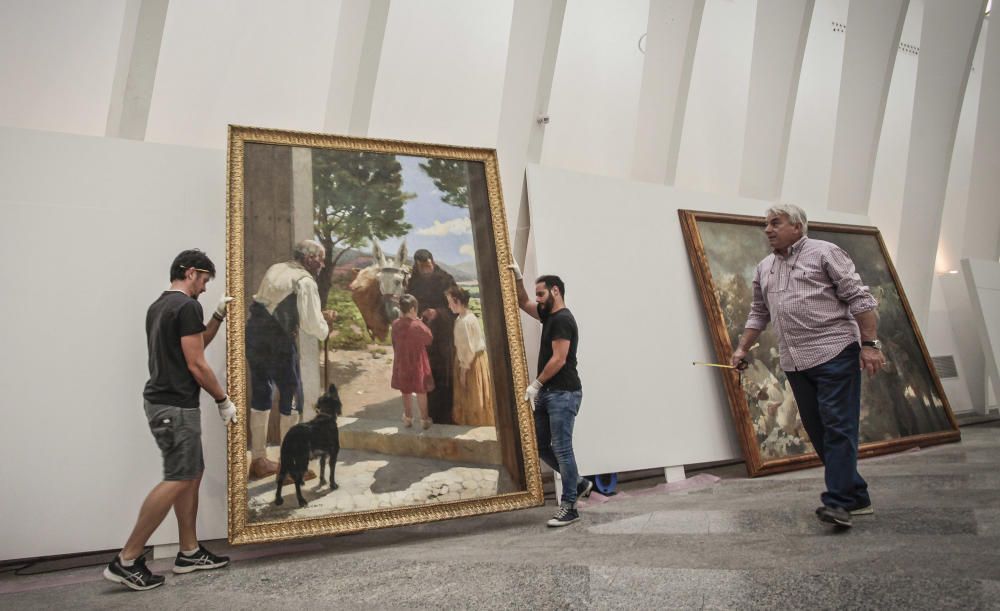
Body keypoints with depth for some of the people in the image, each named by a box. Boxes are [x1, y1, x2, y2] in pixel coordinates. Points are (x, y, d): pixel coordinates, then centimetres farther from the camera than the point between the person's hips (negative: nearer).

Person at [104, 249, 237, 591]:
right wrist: (223, 401, -7)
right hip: (176, 406, -10)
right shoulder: (187, 306, -14)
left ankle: (189, 552, 19)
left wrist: (218, 316, 19)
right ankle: (126, 560, -3)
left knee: (191, 475, 13)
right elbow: (196, 364, -16)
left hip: (162, 401, 10)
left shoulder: (158, 306, 15)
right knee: (177, 480, -7)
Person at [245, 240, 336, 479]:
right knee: (291, 401, 4)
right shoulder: (306, 281, -9)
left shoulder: (274, 270, 15)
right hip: (277, 343, -8)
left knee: (260, 396, 17)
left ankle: (258, 460, 27)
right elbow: (313, 325, -12)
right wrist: (327, 321, 10)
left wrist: (318, 316, 21)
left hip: (254, 337, 8)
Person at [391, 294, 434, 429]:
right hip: (417, 364, -4)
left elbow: (394, 344, 3)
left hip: (401, 363, 4)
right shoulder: (418, 326, -24)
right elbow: (429, 339, -7)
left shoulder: (395, 324, -8)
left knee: (406, 391, 18)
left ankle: (408, 418, 30)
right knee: (421, 392, 11)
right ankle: (424, 419, 21)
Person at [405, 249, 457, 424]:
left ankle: (447, 416, 10)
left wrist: (438, 313, -22)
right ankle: (432, 416, 17)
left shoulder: (445, 280, -6)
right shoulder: (413, 284, 4)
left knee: (445, 377, -1)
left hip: (443, 336, -3)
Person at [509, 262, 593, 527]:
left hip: (563, 394, -10)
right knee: (540, 446, 13)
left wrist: (535, 384, -14)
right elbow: (523, 303, 29)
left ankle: (569, 507, 3)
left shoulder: (562, 319, -14)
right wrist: (518, 278, 14)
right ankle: (578, 483, 25)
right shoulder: (549, 315, 15)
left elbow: (559, 359, -20)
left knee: (561, 448, -6)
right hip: (548, 393, 10)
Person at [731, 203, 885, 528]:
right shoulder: (764, 268, 17)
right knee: (817, 431, 7)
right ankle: (856, 496, 18)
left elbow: (859, 298, -5)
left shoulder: (824, 252, -1)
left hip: (834, 353, -6)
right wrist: (742, 348, 17)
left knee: (838, 428, -9)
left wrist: (870, 344, -12)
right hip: (795, 363, 7)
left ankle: (838, 502, -7)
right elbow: (759, 314, 24)